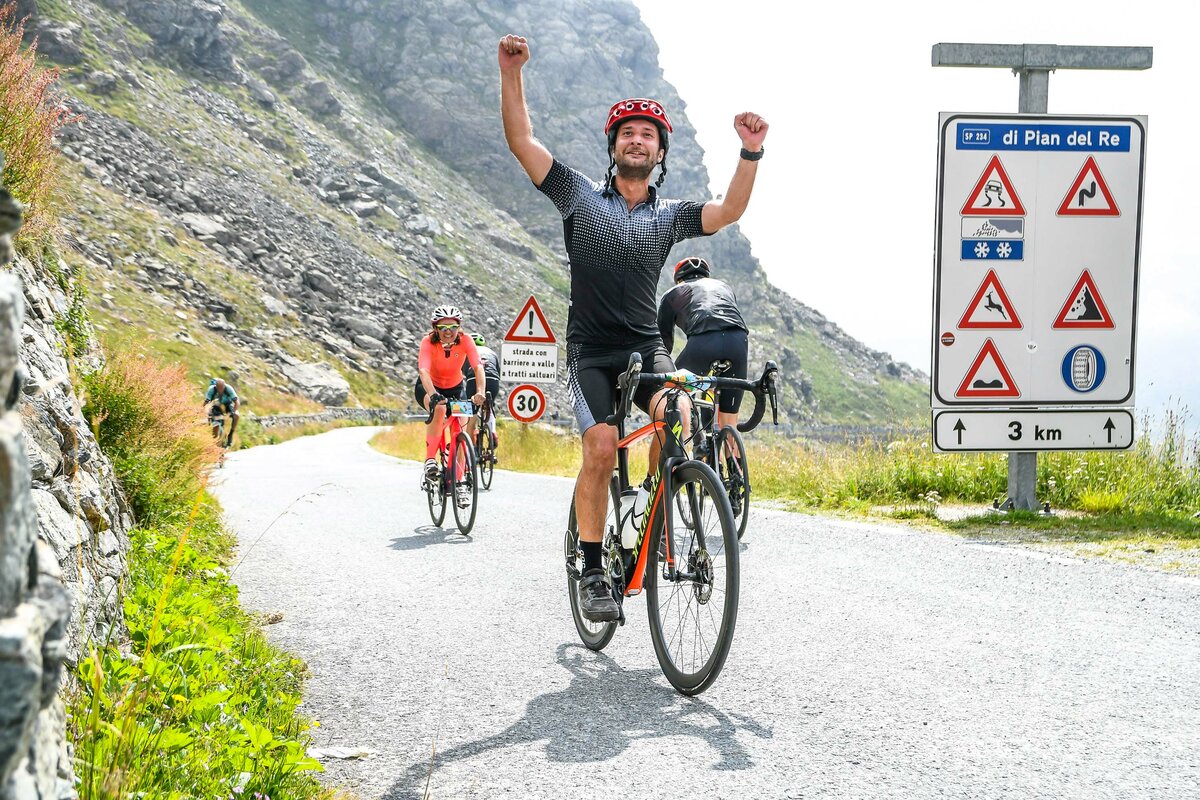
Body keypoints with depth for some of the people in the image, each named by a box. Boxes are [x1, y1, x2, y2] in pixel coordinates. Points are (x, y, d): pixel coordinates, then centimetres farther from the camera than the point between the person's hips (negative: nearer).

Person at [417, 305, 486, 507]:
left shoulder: (465, 341, -23)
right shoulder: (428, 342, -28)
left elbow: (478, 366, -34)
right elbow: (423, 371, -42)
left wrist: (480, 392, -52)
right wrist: (433, 395, -60)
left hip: (455, 388, 3)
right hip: (428, 388, -2)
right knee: (439, 408, -36)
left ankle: (459, 484, 1)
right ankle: (430, 460, -25)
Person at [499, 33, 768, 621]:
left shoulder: (670, 216, 10)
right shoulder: (580, 195, 6)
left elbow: (729, 211, -7)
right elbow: (522, 142, -2)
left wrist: (751, 152, -22)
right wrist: (510, 72, -13)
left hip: (646, 346, 2)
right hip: (591, 351, -1)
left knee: (676, 417, -28)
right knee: (602, 448, -21)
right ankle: (592, 572, -9)